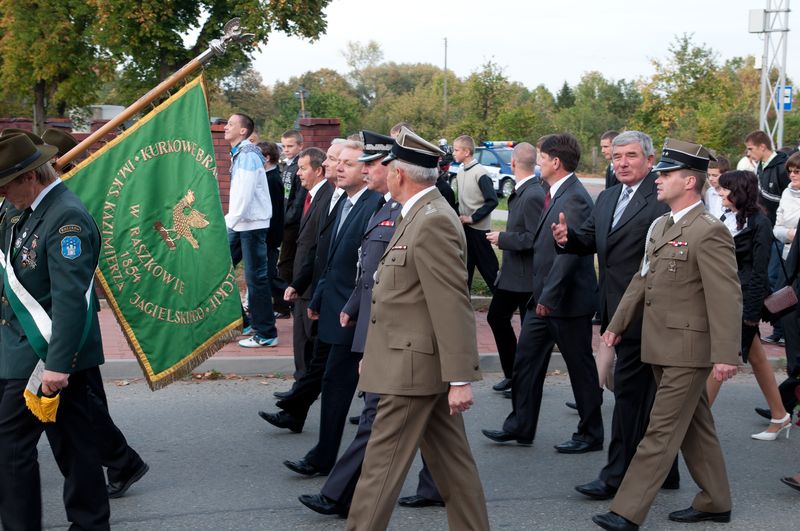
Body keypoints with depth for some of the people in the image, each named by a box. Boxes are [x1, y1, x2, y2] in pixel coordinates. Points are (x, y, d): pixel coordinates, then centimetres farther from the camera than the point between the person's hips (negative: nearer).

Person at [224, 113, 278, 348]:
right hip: (240, 223, 10)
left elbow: (245, 194, -21)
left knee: (255, 277, -6)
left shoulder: (247, 155, -15)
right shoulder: (238, 154, 14)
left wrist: (228, 222, -17)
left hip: (252, 224, -10)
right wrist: (228, 221, 11)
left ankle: (266, 334, 1)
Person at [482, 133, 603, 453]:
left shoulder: (574, 199, -19)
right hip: (544, 298, 10)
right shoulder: (555, 194, 11)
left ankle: (590, 435, 17)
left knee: (580, 367, 4)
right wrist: (540, 294, 15)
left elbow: (569, 252, -25)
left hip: (567, 301, -10)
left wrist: (548, 296, -23)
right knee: (526, 360, 12)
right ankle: (520, 427, 22)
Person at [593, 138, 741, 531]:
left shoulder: (709, 233, -16)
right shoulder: (660, 226, 12)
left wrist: (725, 355, -21)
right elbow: (643, 279, 18)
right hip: (661, 347, 9)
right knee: (694, 427, 17)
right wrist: (617, 325, 18)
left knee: (662, 432, -4)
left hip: (687, 350, -9)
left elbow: (727, 298, -19)